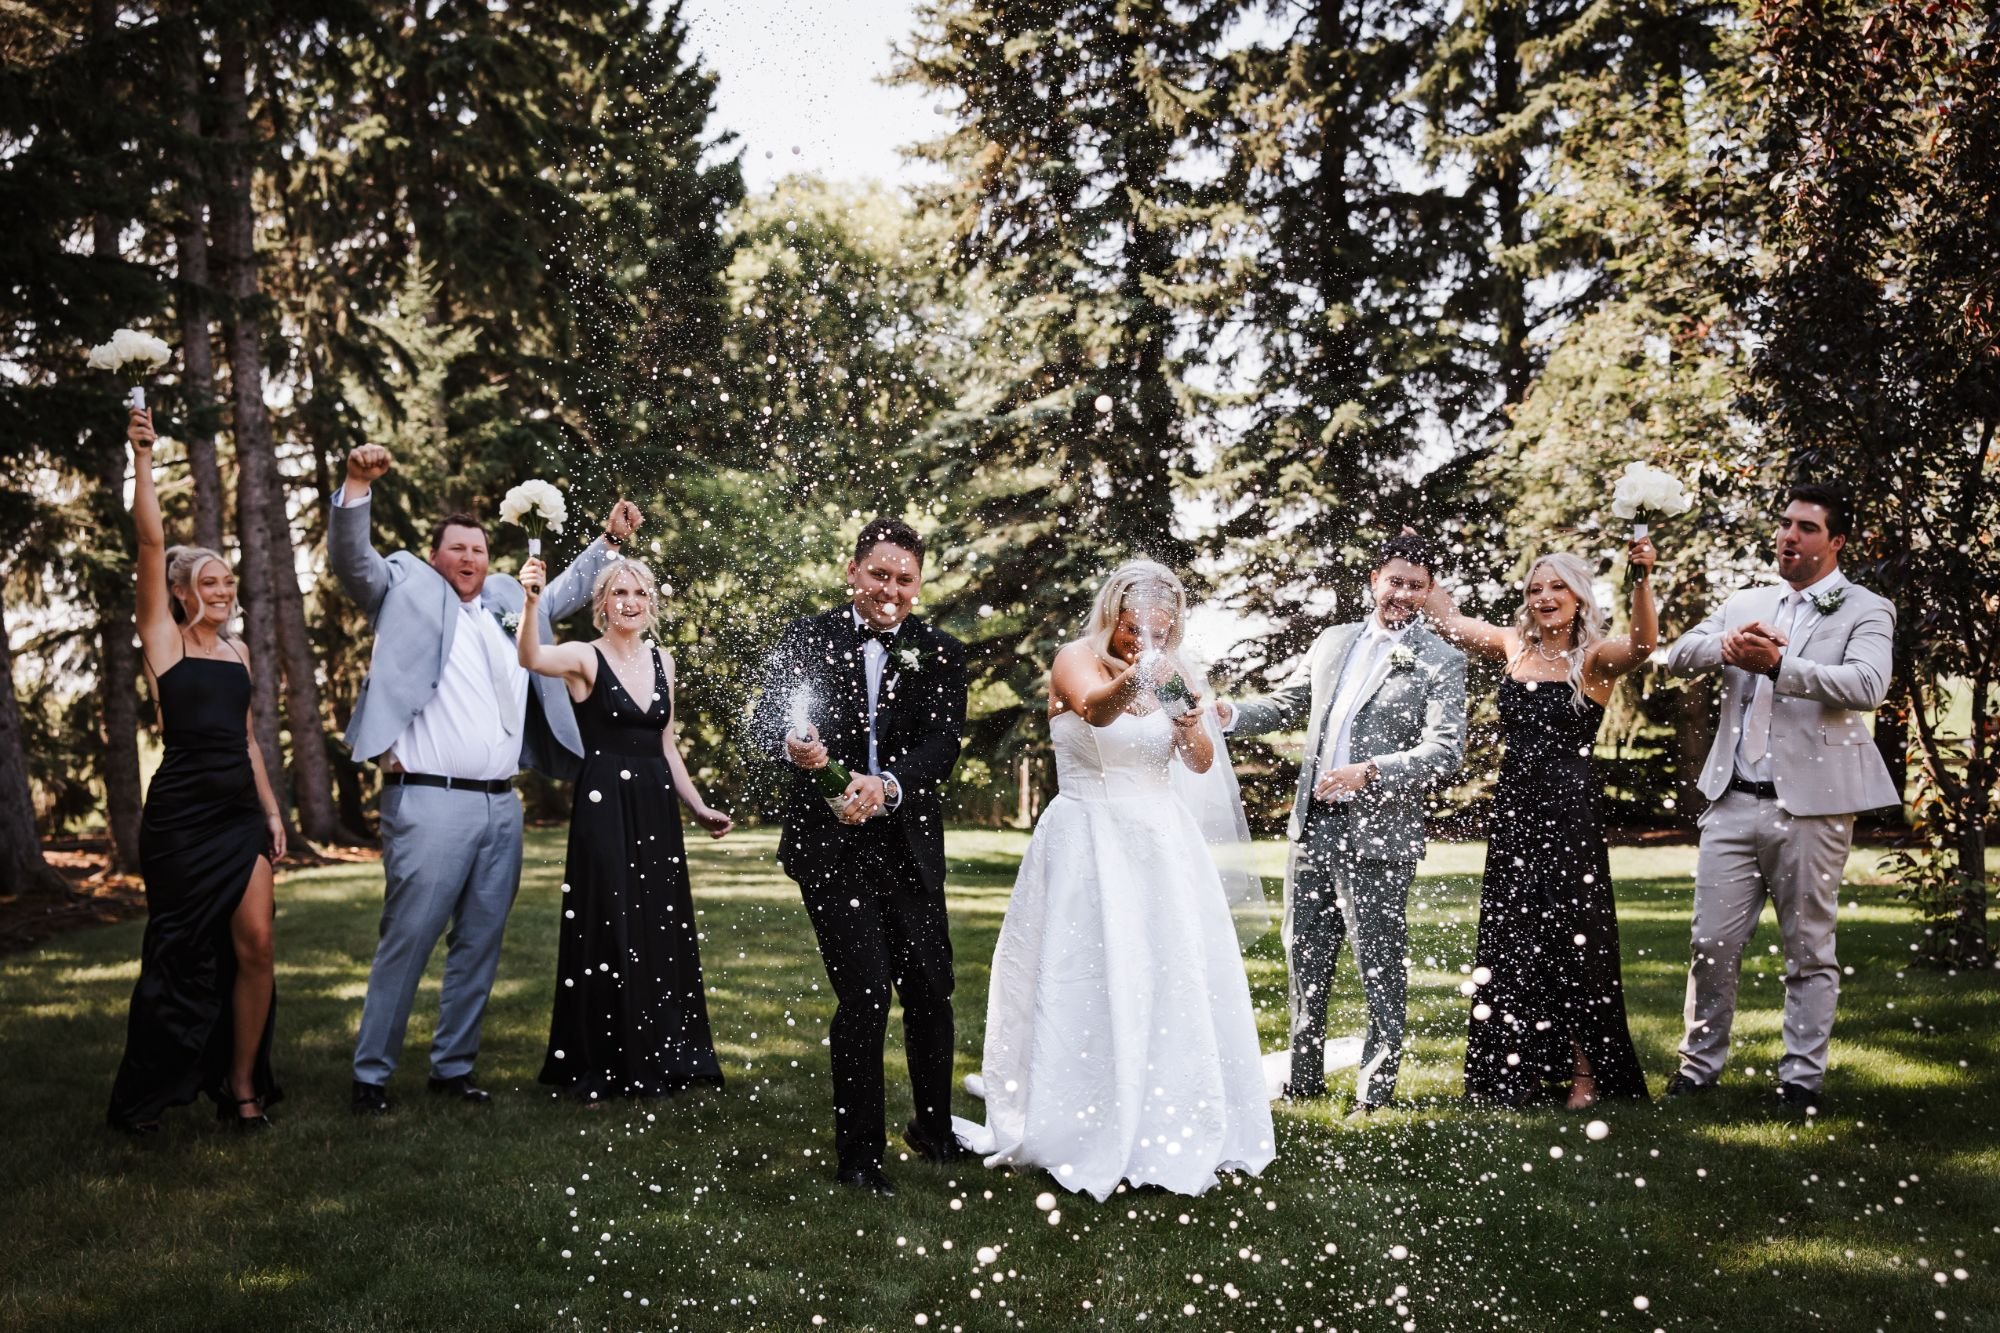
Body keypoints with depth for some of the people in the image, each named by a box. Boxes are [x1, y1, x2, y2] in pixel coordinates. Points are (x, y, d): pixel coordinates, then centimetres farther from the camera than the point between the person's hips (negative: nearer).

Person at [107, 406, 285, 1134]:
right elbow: (151, 541, -12)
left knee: (254, 944, -4)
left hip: (241, 813, 5)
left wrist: (272, 812, 14)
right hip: (182, 814, -5)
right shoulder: (164, 640, -1)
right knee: (180, 953, 1)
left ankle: (241, 1086, 7)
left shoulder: (238, 651, 14)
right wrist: (143, 456, -19)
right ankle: (144, 1094, 17)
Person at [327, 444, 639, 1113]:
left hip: (501, 807, 6)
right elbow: (349, 558, -5)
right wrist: (357, 485, -18)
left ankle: (453, 1065, 19)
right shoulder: (408, 595, 7)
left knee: (479, 945, 9)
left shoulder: (508, 606, 22)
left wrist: (608, 542, 35)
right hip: (431, 804, -6)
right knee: (406, 943, -6)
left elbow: (562, 595, 38)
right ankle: (371, 1074, 3)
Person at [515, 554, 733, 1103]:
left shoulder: (662, 660, 10)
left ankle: (659, 1058, 24)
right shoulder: (585, 658, -7)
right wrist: (531, 603, -47)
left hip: (656, 808, 6)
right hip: (605, 807, -6)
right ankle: (600, 1068, 11)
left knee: (661, 932, 11)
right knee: (607, 933, -1)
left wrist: (698, 807, 15)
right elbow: (532, 658, -30)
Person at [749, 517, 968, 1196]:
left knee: (930, 988, 12)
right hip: (829, 841, -2)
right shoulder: (807, 638, -1)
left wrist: (888, 785, -29)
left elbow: (943, 744, -10)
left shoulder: (940, 653, 1)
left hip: (908, 845, 3)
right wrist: (791, 747, -28)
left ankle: (934, 1128, 35)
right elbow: (766, 718, -4)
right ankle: (856, 1151, 9)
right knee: (865, 991, -7)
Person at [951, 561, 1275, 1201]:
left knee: (1172, 983, 6)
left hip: (1160, 845, 5)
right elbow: (1095, 710, -31)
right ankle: (1083, 1131, 4)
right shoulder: (1078, 659, -7)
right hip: (1090, 843, -5)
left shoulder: (1169, 674, 10)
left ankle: (1171, 1127, 19)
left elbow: (1201, 763, 3)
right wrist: (1132, 680, -52)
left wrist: (1192, 725, -18)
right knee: (1088, 984, -6)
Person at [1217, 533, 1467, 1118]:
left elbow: (1446, 750, -13)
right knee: (1306, 960, 15)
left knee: (1381, 970, 0)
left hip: (1377, 835, -6)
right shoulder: (1332, 641, 13)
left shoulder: (1440, 662, -4)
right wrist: (1232, 715, 4)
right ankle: (1303, 1081, 28)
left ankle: (1374, 1094, 12)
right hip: (1312, 827, 6)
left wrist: (1371, 771, -25)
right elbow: (1289, 705, 23)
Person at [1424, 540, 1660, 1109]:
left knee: (1571, 939, 1)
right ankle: (1520, 1074, 21)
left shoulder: (1594, 658, -5)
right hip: (1513, 809, 6)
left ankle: (1583, 1072, 13)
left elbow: (1643, 643, -26)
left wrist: (1643, 580, -40)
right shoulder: (1514, 648, 9)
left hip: (1569, 811, -5)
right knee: (1508, 941, 9)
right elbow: (1447, 617, 21)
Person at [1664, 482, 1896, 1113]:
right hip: (1734, 801, 4)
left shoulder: (1865, 611, 1)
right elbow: (1678, 655, 5)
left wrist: (1777, 663, -27)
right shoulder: (1745, 604, 16)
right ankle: (1700, 1062, 18)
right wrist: (1725, 646, -16)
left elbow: (1867, 685, -17)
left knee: (1809, 949, 6)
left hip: (1811, 806, -4)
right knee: (1711, 942, 6)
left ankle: (1803, 1077, 16)